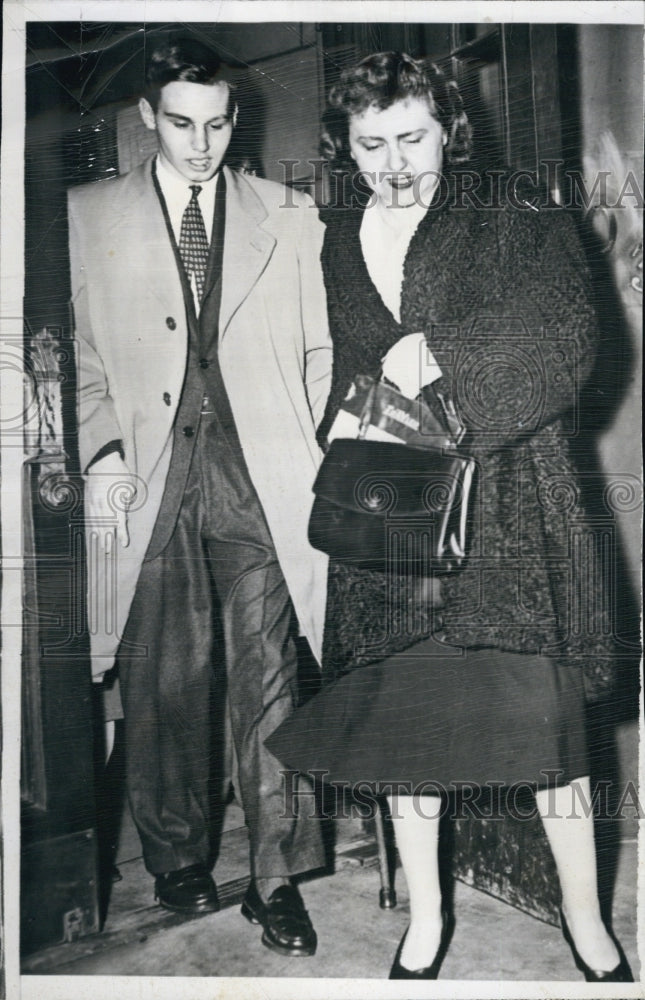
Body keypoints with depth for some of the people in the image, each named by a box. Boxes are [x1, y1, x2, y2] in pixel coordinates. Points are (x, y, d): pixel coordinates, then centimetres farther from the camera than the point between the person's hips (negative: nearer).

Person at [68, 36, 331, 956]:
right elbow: (82, 354, 9)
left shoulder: (289, 217, 12)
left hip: (261, 476, 0)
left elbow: (320, 348, 12)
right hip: (151, 477, 0)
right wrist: (102, 452, -4)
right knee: (165, 680, 5)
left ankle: (275, 878, 11)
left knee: (268, 675, -1)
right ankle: (177, 861, 25)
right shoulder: (89, 216, 10)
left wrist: (318, 455, 2)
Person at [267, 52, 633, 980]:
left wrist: (442, 356, -18)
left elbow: (567, 341, -13)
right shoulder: (339, 241, 14)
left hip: (507, 504, -3)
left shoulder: (515, 224, 1)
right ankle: (426, 915, 30)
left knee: (542, 713, -1)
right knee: (399, 715, 8)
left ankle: (585, 917, 23)